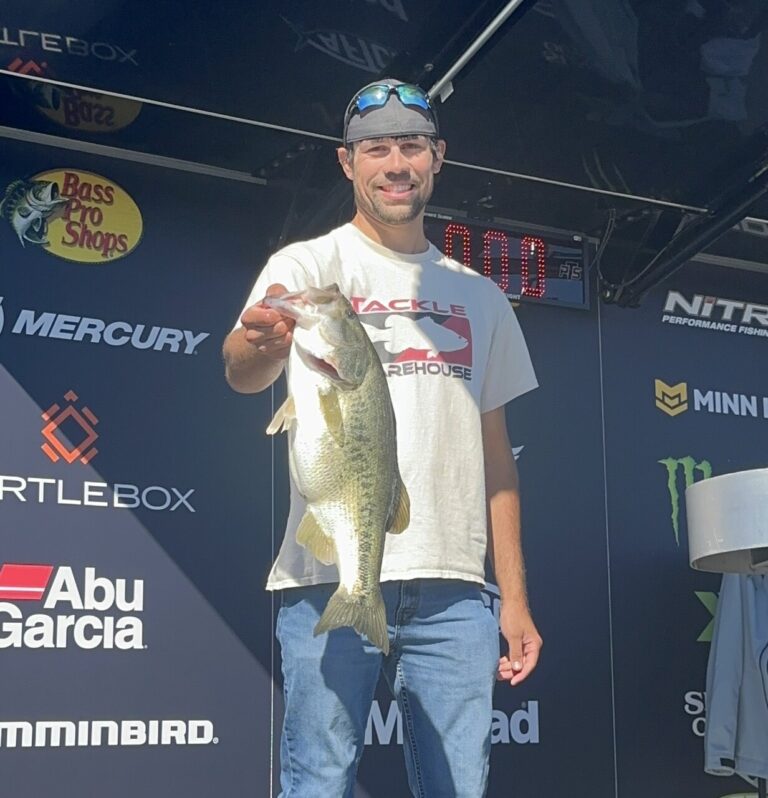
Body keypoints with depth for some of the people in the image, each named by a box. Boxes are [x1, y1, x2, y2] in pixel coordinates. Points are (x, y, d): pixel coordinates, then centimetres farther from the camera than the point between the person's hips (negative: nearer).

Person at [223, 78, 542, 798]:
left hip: (453, 588, 4)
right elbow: (242, 373, -15)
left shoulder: (478, 297, 19)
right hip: (331, 577, -3)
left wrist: (515, 597, 11)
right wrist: (263, 341, -41)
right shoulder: (310, 265, 5)